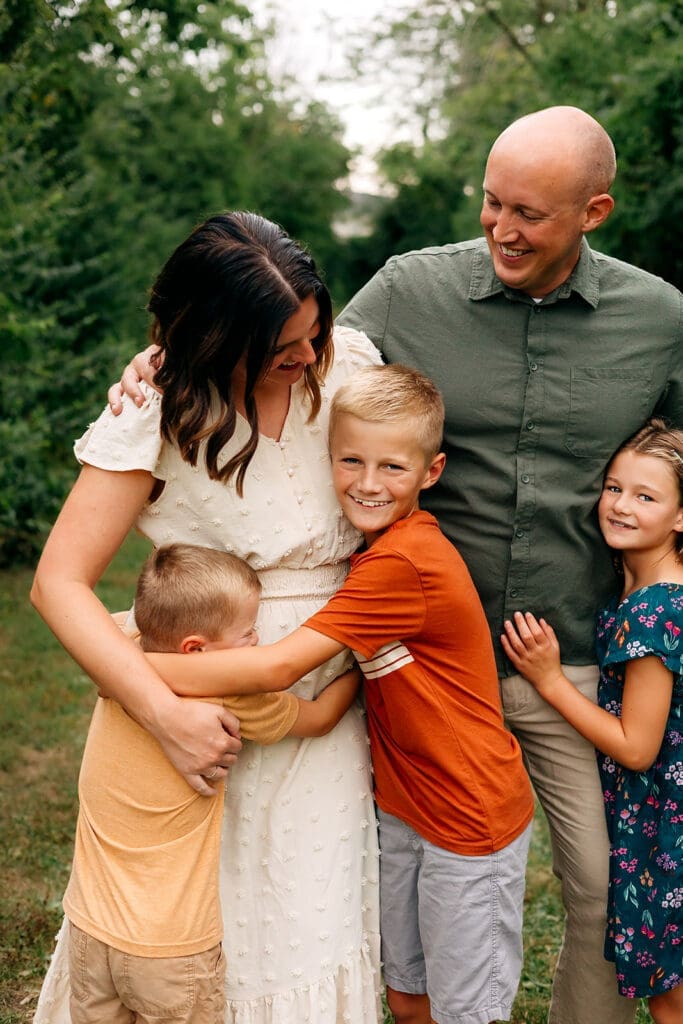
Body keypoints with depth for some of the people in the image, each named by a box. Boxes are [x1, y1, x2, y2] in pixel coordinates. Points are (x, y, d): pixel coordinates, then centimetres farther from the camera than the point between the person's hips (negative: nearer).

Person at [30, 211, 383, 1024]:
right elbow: (59, 584, -18)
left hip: (326, 703, 3)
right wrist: (166, 712, -29)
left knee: (309, 919, 14)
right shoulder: (157, 409, -16)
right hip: (207, 701, -2)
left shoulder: (350, 363, -7)